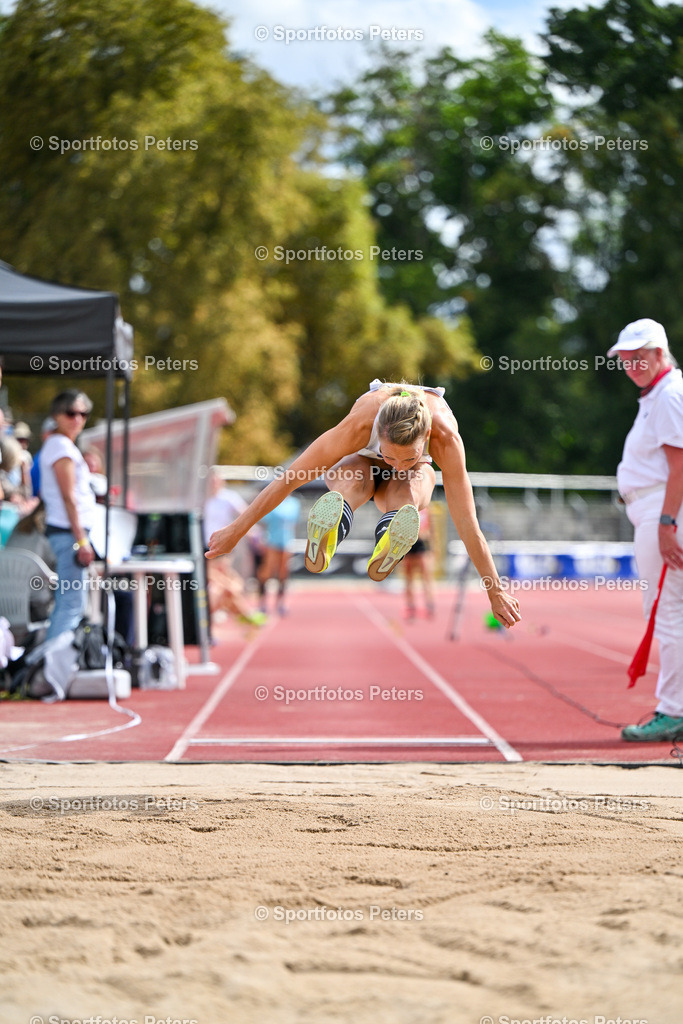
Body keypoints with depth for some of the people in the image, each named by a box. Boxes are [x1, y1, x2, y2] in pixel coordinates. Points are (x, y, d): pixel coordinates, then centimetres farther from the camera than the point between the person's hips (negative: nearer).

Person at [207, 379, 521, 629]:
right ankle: (318, 551, -69)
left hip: (418, 473, 1)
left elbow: (466, 522, -33)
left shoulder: (445, 437, -40)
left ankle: (385, 557, -69)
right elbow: (288, 478, -32)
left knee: (406, 496, -38)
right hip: (360, 460, -1)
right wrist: (236, 531, -27)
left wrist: (496, 591, -27)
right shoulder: (359, 424, -41)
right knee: (354, 484, -40)